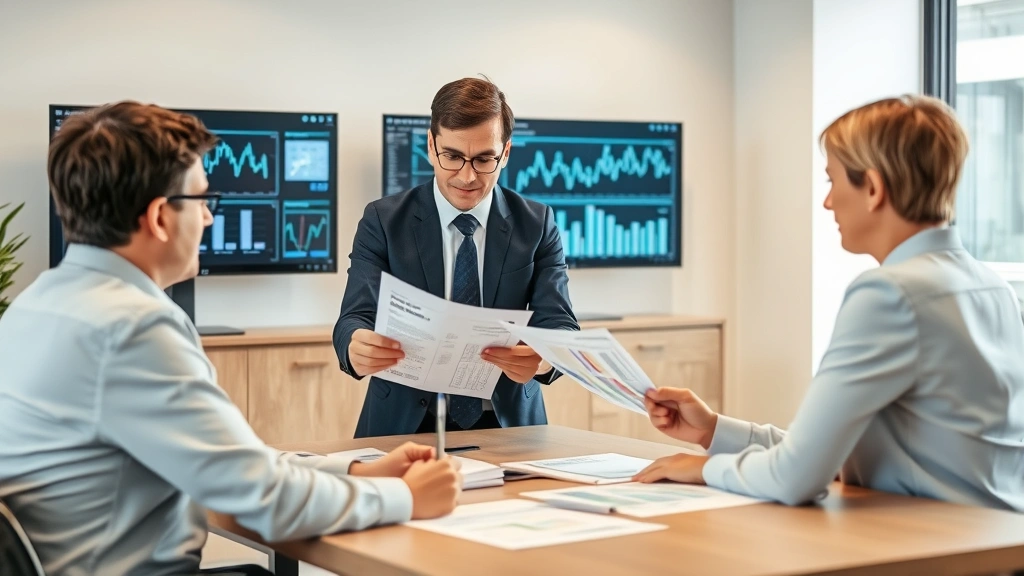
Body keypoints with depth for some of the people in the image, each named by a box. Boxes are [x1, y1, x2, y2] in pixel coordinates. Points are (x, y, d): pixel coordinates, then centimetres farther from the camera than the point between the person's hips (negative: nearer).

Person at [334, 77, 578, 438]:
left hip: (508, 425, 0)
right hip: (405, 426, 0)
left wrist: (543, 357, -28)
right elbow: (356, 317, -8)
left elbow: (559, 325, -4)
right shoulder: (383, 221, 2)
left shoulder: (536, 225, 4)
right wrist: (357, 348, -33)